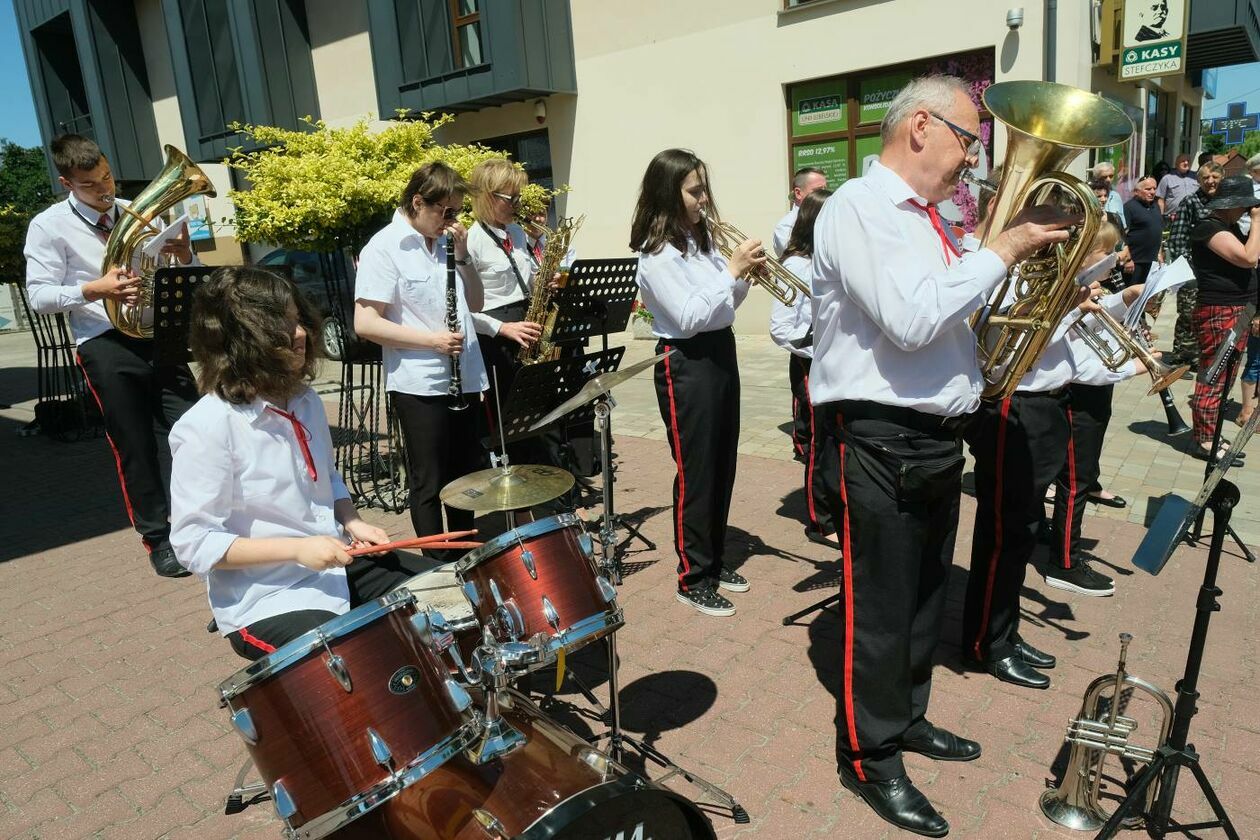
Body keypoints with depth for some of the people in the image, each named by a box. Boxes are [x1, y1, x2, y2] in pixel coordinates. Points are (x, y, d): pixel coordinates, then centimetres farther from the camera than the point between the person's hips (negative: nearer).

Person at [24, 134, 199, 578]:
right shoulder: (48, 226, 3)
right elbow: (38, 296, -2)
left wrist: (185, 254, -7)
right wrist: (94, 290, -18)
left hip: (160, 334, 3)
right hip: (106, 345, -2)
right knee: (135, 447, 4)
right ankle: (157, 538, 17)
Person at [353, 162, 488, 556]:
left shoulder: (446, 241, 11)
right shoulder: (385, 247, -9)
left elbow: (475, 304, 14)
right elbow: (365, 323, -14)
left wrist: (462, 254, 1)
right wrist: (431, 339, -18)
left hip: (464, 379, 7)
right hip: (419, 386, -7)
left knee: (467, 476, 16)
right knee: (429, 485, 5)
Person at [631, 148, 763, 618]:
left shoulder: (699, 240, 10)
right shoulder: (656, 255, -15)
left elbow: (723, 306, 14)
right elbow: (688, 318, -22)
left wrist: (747, 276, -4)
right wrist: (732, 270, -21)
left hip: (721, 353, 9)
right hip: (686, 363, -9)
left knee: (722, 466, 15)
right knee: (696, 472, 0)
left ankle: (714, 560, 31)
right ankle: (693, 578, 15)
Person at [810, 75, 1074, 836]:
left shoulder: (931, 217, 15)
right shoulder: (859, 207, -14)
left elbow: (962, 310, 19)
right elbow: (914, 320, -26)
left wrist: (1032, 259, 7)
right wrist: (1005, 249, -15)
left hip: (937, 436, 9)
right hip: (880, 440, -9)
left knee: (925, 596, 21)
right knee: (879, 609, 3)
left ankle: (906, 718, 40)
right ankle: (870, 758, 21)